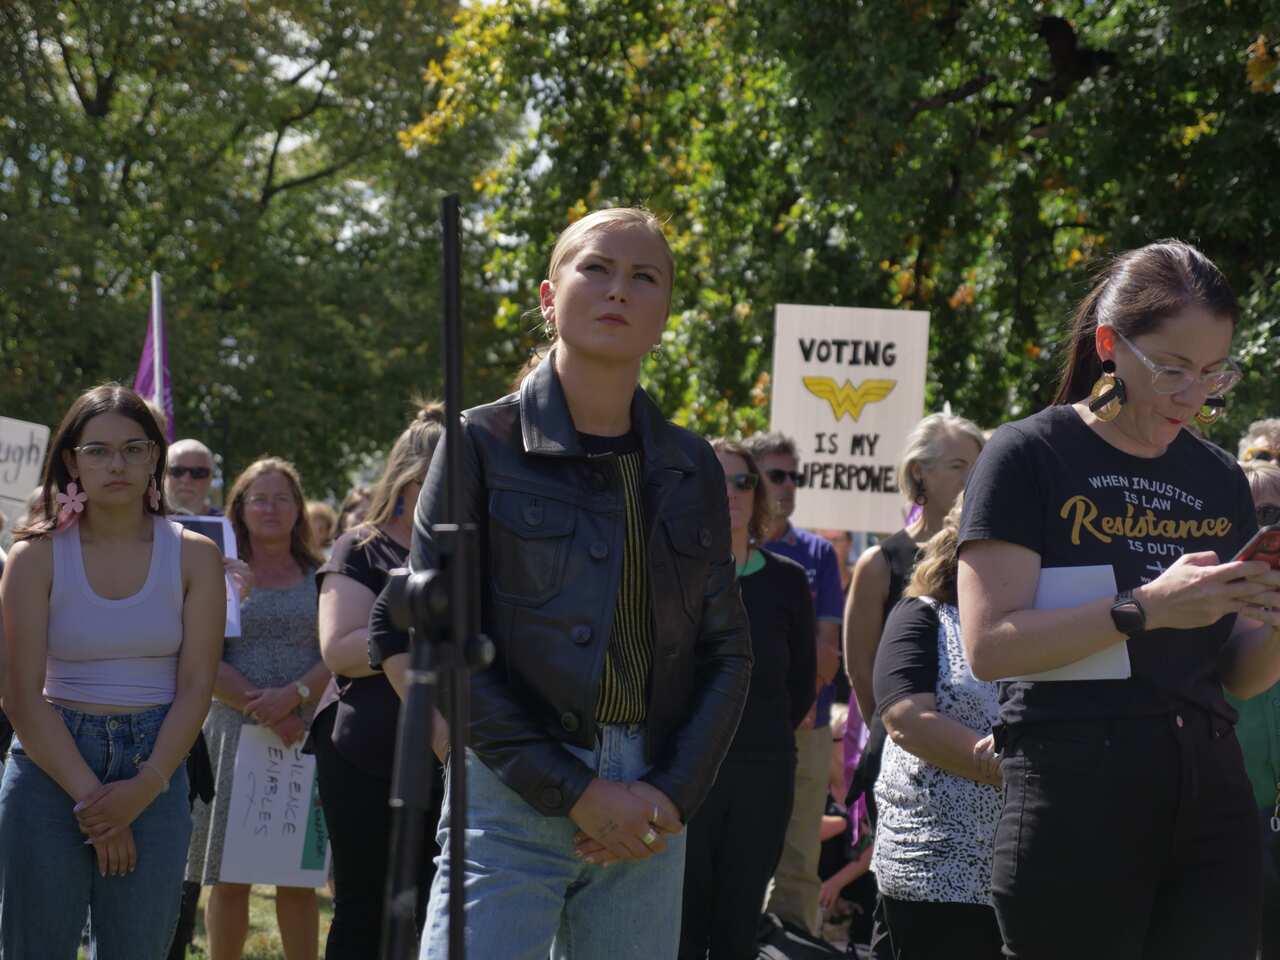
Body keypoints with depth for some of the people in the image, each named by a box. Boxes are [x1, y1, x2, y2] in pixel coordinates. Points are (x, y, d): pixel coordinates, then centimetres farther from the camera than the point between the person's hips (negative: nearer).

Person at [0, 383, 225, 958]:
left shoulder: (194, 557, 4)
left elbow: (196, 688, -1)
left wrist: (145, 788, -13)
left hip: (156, 767, 1)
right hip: (51, 762, -1)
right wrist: (91, 797, -14)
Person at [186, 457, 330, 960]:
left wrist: (293, 696, -16)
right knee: (230, 877, 0)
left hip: (306, 737, 1)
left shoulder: (319, 577, 11)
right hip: (235, 733, -1)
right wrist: (261, 709, -14)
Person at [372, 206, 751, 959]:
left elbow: (727, 652, 12)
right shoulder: (484, 445, 0)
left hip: (651, 806, 4)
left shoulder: (691, 469, 12)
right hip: (513, 800, -4)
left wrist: (674, 795, -5)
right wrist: (574, 792, -11)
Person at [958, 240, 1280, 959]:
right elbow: (989, 645, -12)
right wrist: (1148, 608, -20)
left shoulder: (1220, 480, 14)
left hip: (1210, 796, 5)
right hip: (1077, 800, -5)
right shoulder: (1030, 457, -3)